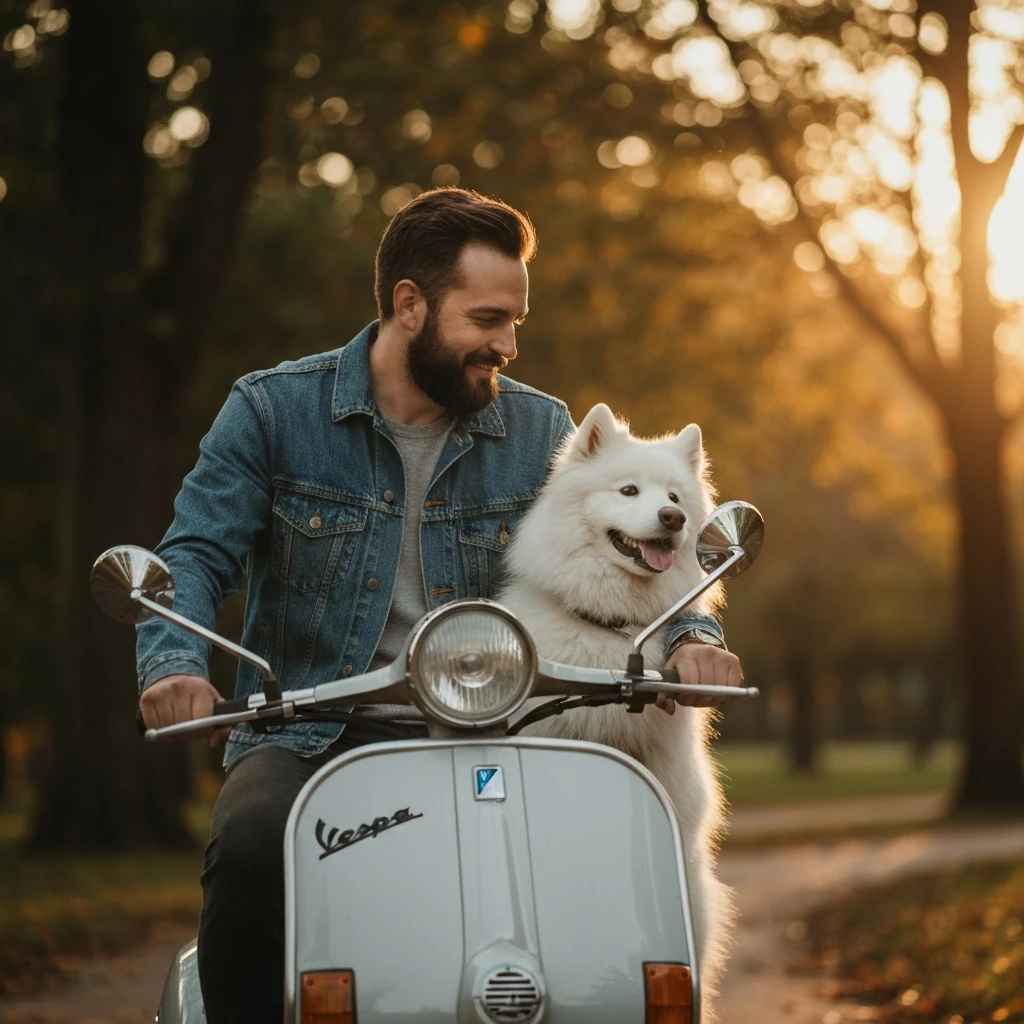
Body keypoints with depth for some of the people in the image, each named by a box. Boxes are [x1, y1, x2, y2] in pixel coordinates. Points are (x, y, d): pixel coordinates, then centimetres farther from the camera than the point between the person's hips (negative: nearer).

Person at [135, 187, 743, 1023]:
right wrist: (175, 661, -25)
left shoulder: (539, 431, 11)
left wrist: (689, 633, -12)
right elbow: (195, 553, -3)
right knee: (251, 850, -34)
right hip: (303, 740, -1)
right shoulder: (275, 411, 3)